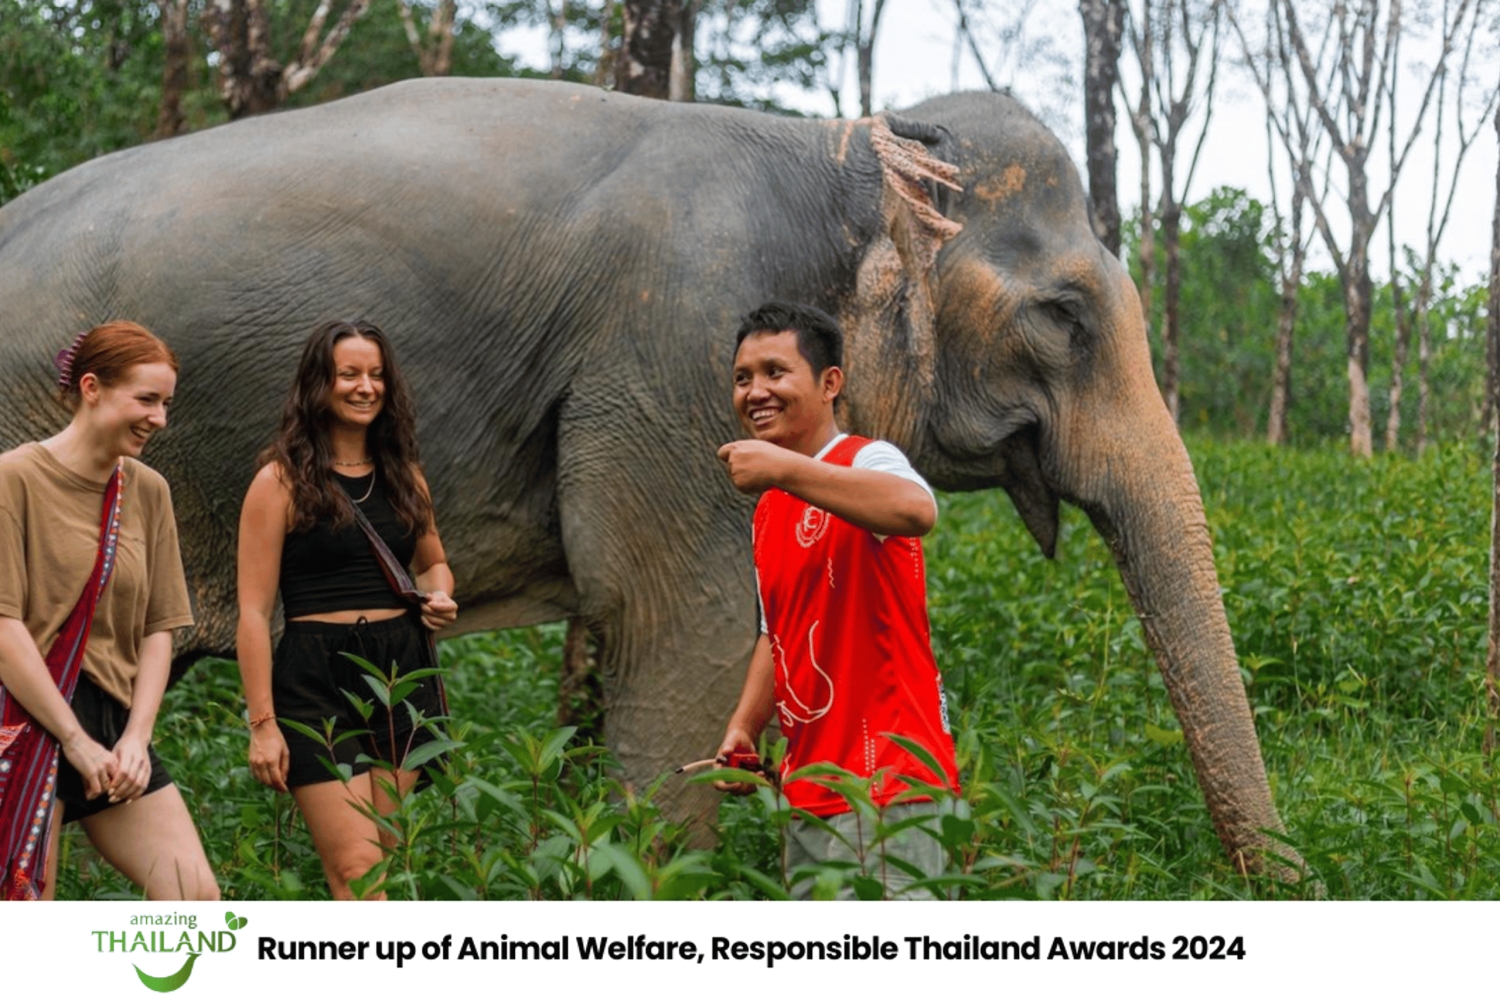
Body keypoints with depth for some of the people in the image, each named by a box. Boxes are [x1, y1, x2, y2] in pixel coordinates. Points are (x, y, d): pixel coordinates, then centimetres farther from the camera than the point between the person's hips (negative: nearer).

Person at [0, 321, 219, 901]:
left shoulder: (148, 491, 10)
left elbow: (158, 629, 9)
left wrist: (136, 738, -4)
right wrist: (77, 742, -13)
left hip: (115, 724, 6)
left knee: (196, 897, -3)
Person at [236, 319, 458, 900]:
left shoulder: (403, 475, 13)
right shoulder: (282, 480, -3)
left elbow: (433, 561, 31)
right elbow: (254, 613, -5)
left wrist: (439, 597, 6)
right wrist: (262, 723, -11)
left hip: (400, 672, 5)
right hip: (316, 676, -5)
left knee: (380, 865, 5)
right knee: (356, 870, -12)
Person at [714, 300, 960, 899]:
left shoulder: (866, 461, -9)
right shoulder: (769, 512, 18)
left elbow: (917, 511, -34)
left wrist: (786, 469, -38)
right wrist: (743, 728, 12)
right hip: (809, 796, 9)